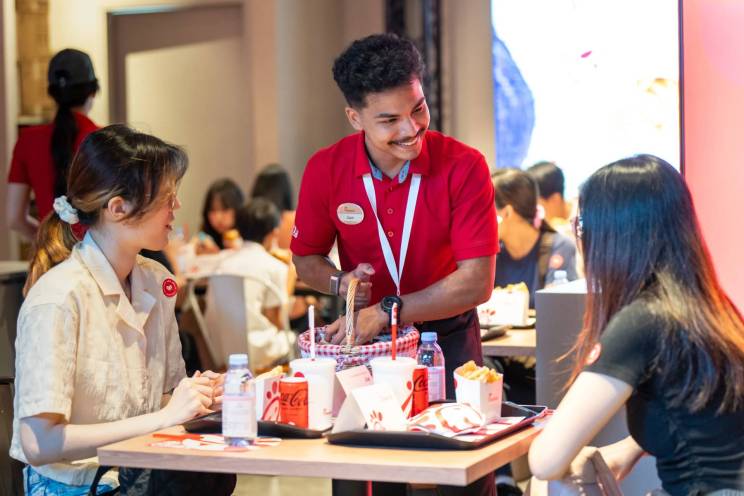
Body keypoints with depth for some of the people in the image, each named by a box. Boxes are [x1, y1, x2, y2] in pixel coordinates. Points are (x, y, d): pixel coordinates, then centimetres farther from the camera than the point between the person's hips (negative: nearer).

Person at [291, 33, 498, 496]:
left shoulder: (464, 167, -19)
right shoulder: (325, 170, -12)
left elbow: (477, 282, -20)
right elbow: (306, 259, 5)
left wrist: (387, 311, -25)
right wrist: (341, 282, -18)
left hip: (447, 337, -1)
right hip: (366, 339, 2)